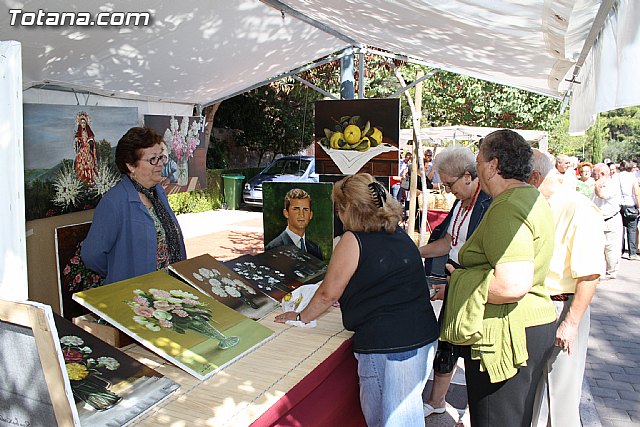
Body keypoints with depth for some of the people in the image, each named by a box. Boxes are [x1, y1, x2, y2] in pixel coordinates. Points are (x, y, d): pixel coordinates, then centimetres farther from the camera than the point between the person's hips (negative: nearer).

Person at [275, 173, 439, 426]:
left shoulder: (353, 240, -14)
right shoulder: (399, 235, 10)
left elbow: (328, 294, -7)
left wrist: (301, 317, 8)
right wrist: (346, 296, 31)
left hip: (385, 344, -8)